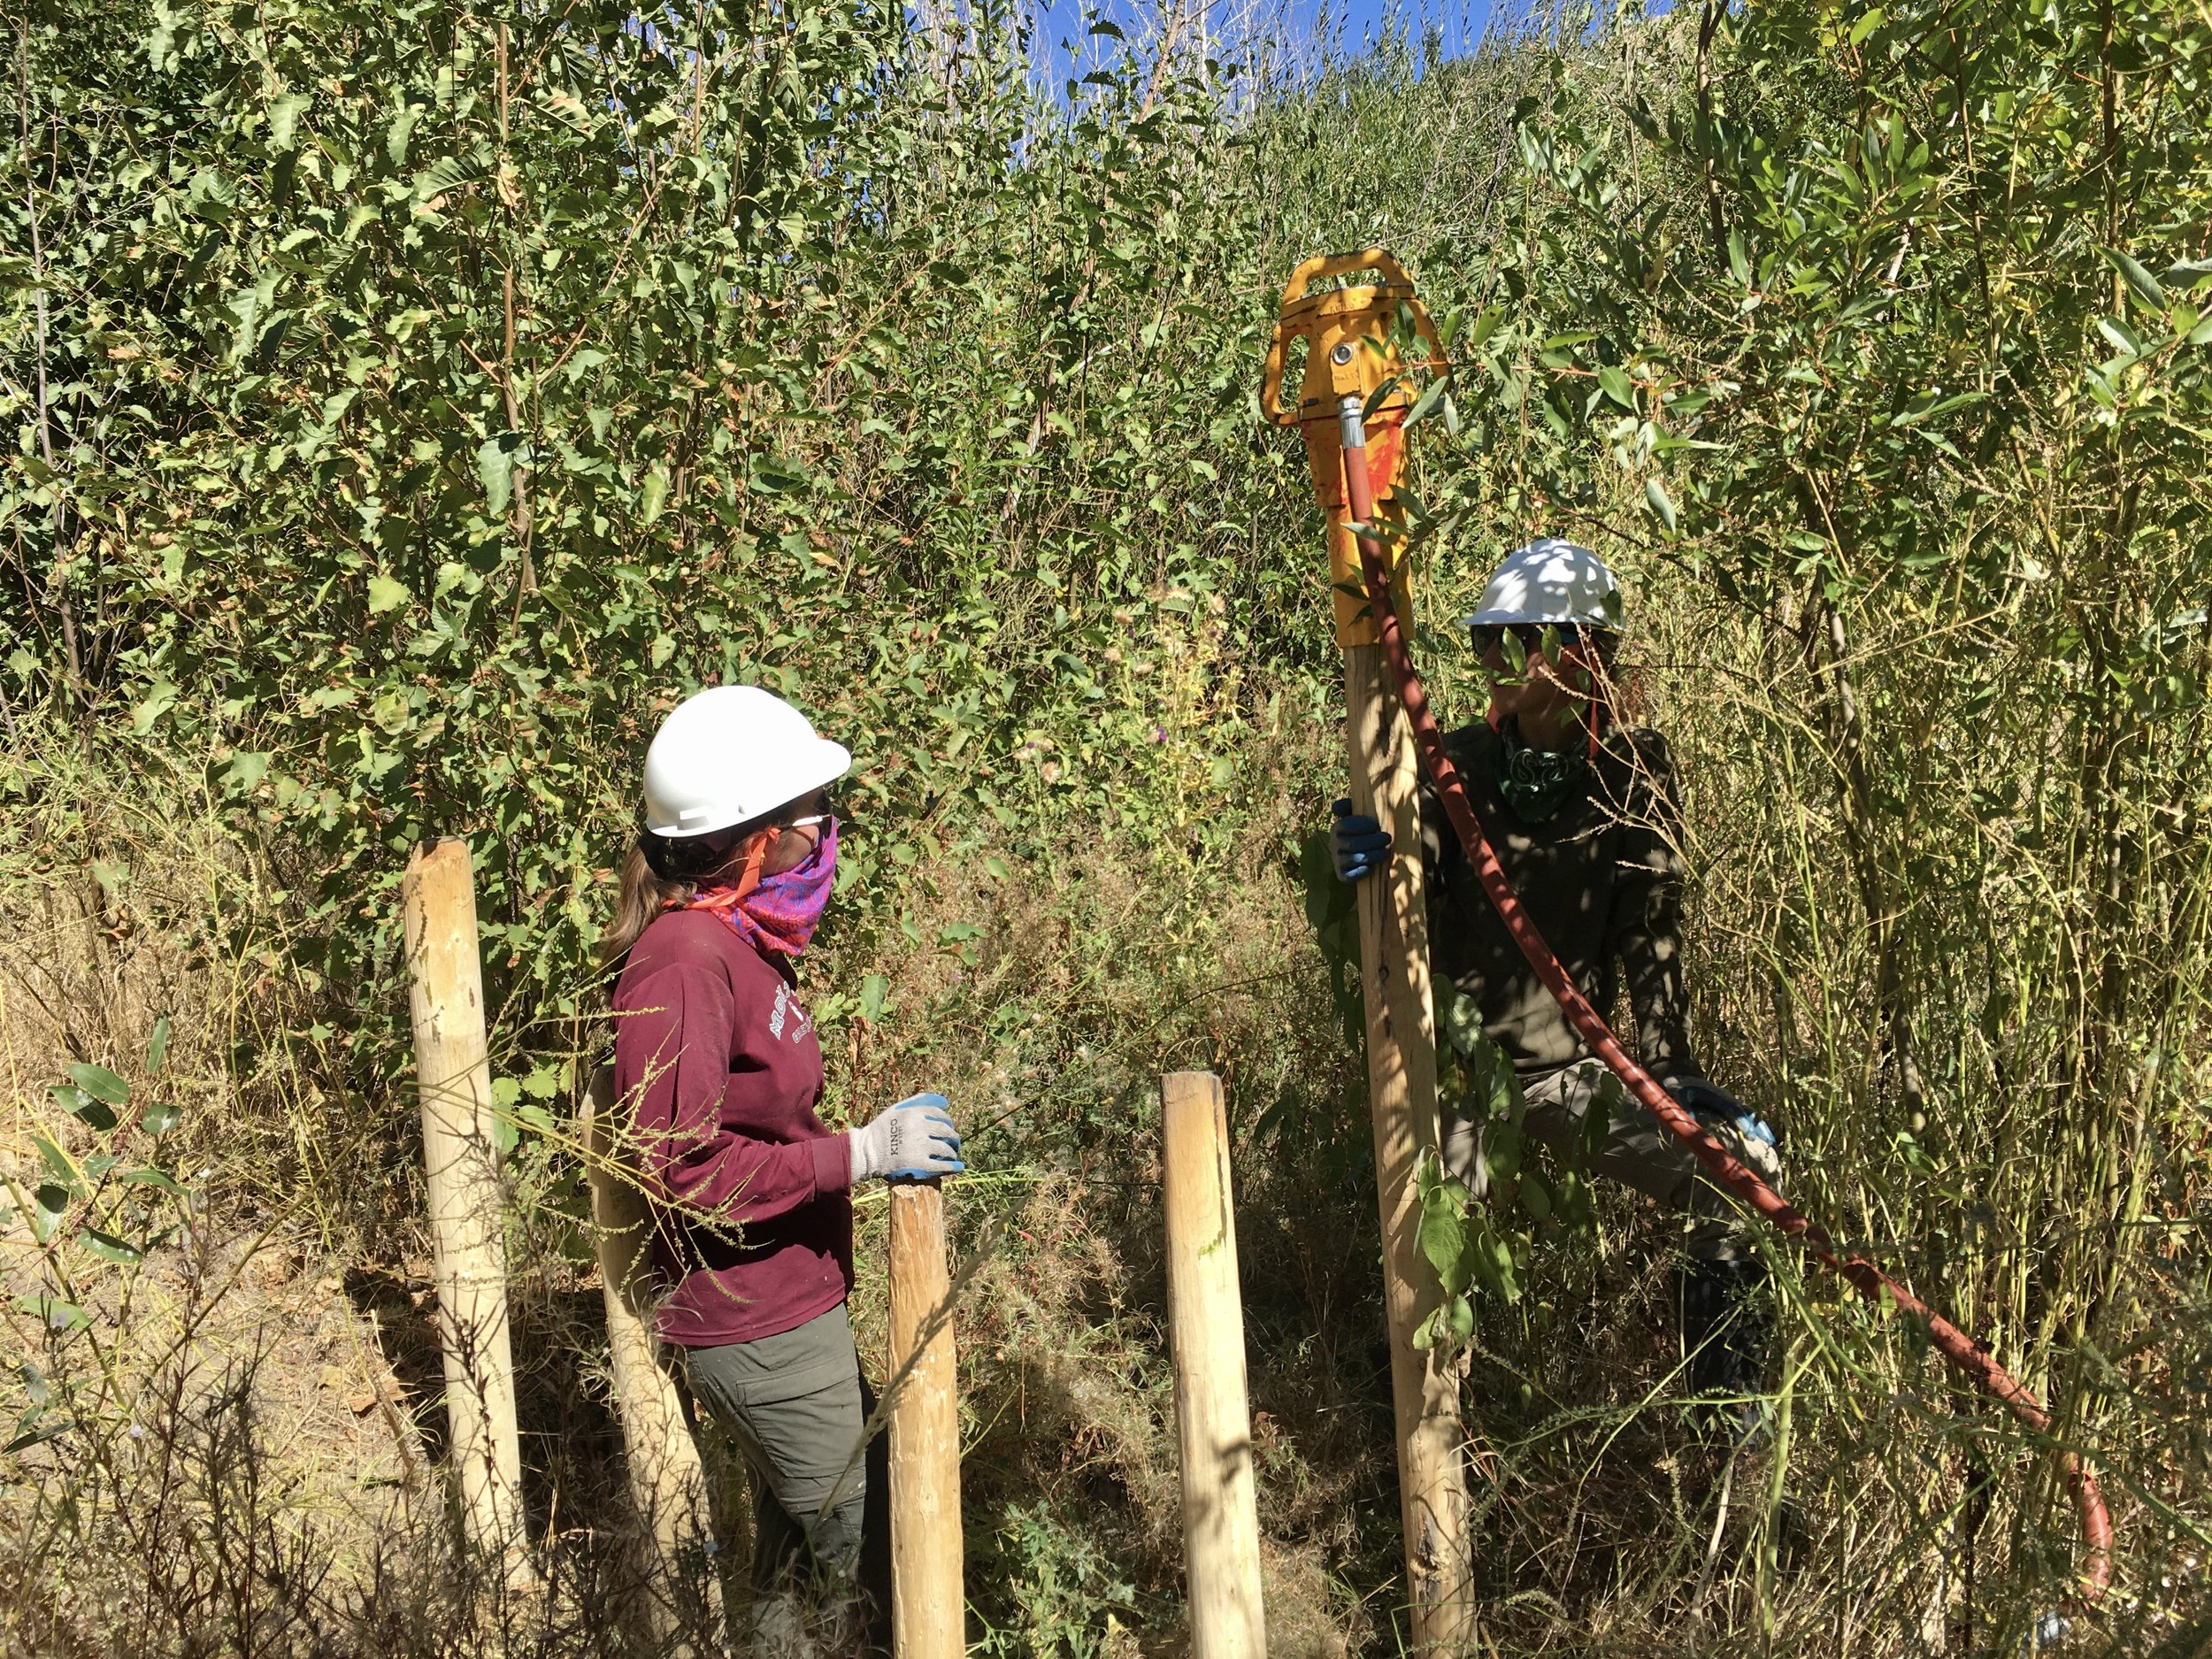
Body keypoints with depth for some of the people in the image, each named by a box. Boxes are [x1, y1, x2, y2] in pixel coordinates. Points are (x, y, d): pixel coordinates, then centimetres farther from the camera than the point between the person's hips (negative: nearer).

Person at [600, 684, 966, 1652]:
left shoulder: (742, 940, 8)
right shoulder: (684, 961, -22)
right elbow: (683, 1169, -25)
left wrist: (880, 1142, 7)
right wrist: (859, 1152, -23)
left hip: (790, 1308, 10)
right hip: (758, 1327, -10)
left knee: (798, 1557, 22)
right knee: (862, 1570, 2)